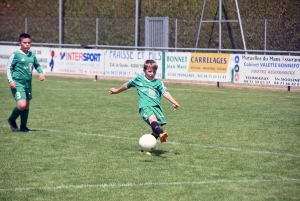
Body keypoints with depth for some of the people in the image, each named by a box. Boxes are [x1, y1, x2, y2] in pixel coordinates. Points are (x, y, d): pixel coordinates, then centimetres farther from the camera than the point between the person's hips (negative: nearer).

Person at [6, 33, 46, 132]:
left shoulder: (32, 55, 10)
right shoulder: (16, 54, -7)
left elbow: (37, 65, 27)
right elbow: (9, 68, -5)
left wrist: (41, 73, 9)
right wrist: (11, 80, -15)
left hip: (28, 83, 7)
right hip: (17, 84, -7)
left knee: (27, 105, 10)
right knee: (21, 105, -18)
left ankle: (23, 126, 23)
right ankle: (11, 120, 8)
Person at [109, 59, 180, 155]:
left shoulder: (158, 83, 16)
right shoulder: (138, 79, 16)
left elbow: (165, 93, 1)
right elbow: (127, 85, 31)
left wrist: (174, 102, -14)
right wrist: (116, 91, 44)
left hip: (156, 107, 3)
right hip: (145, 107, -3)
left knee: (158, 126, -9)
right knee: (153, 119, -33)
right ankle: (161, 134, -65)